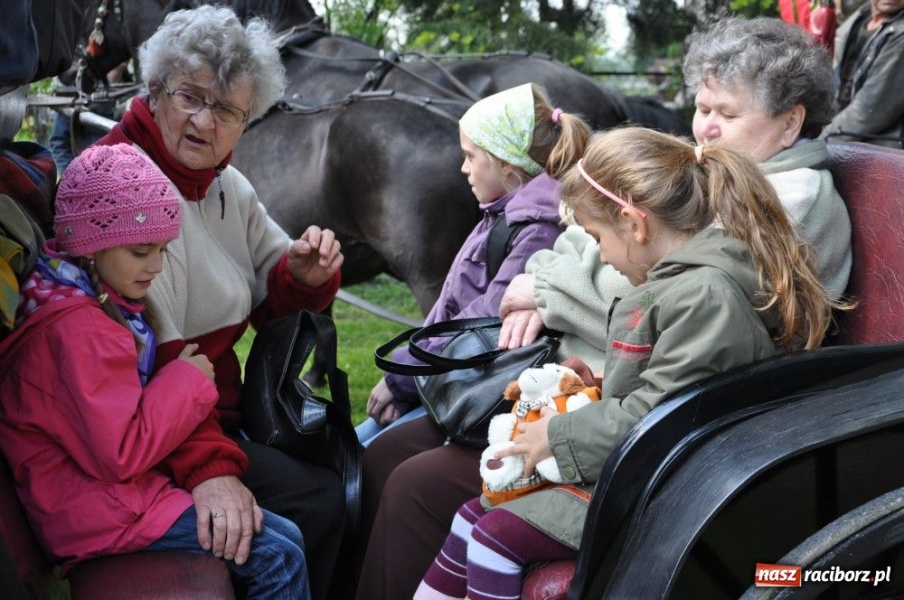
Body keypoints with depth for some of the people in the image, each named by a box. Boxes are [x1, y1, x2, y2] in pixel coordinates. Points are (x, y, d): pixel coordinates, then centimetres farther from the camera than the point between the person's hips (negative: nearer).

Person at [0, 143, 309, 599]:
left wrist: (214, 469, -4)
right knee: (277, 560, -13)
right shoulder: (79, 332, -22)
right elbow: (120, 453, -24)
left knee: (286, 537, 6)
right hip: (98, 515, -10)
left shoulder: (108, 307, 10)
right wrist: (186, 381, -13)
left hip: (127, 486, 10)